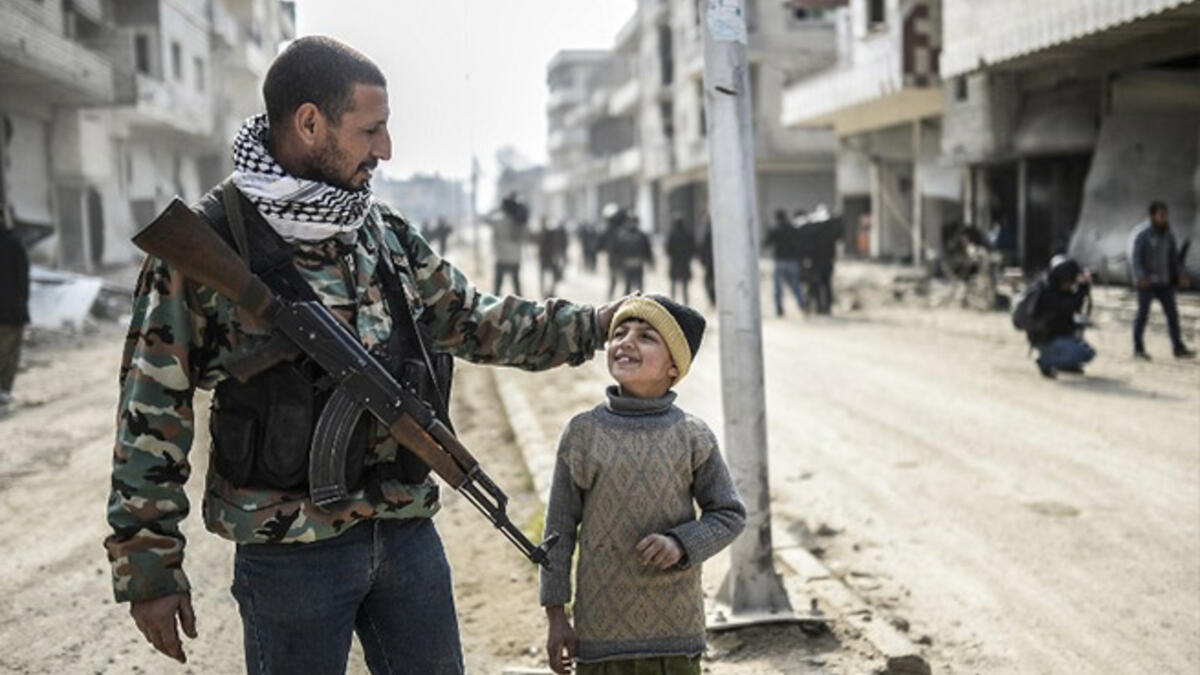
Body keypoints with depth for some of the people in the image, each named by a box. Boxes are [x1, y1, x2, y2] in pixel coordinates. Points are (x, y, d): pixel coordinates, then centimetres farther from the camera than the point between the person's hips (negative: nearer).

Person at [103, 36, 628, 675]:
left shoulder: (387, 232, 8)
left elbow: (474, 321, 19)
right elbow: (151, 413, -8)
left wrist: (591, 325, 11)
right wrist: (148, 571, -8)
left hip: (408, 529, 6)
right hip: (288, 545, -5)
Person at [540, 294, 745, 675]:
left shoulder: (691, 436, -2)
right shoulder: (583, 433, -2)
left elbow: (729, 514, 4)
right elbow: (559, 528, 2)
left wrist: (681, 544, -14)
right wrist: (555, 615, 1)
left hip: (674, 627, 0)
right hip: (602, 627, 0)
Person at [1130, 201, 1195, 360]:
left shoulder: (1168, 234, 9)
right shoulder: (1141, 233, -10)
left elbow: (1174, 257, 13)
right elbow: (1134, 256, -17)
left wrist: (1181, 274, -2)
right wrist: (1140, 277, -30)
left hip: (1165, 282, 6)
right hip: (1147, 281, -6)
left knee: (1172, 313, 2)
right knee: (1143, 313, -1)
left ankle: (1179, 348, 6)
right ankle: (1138, 349, 7)